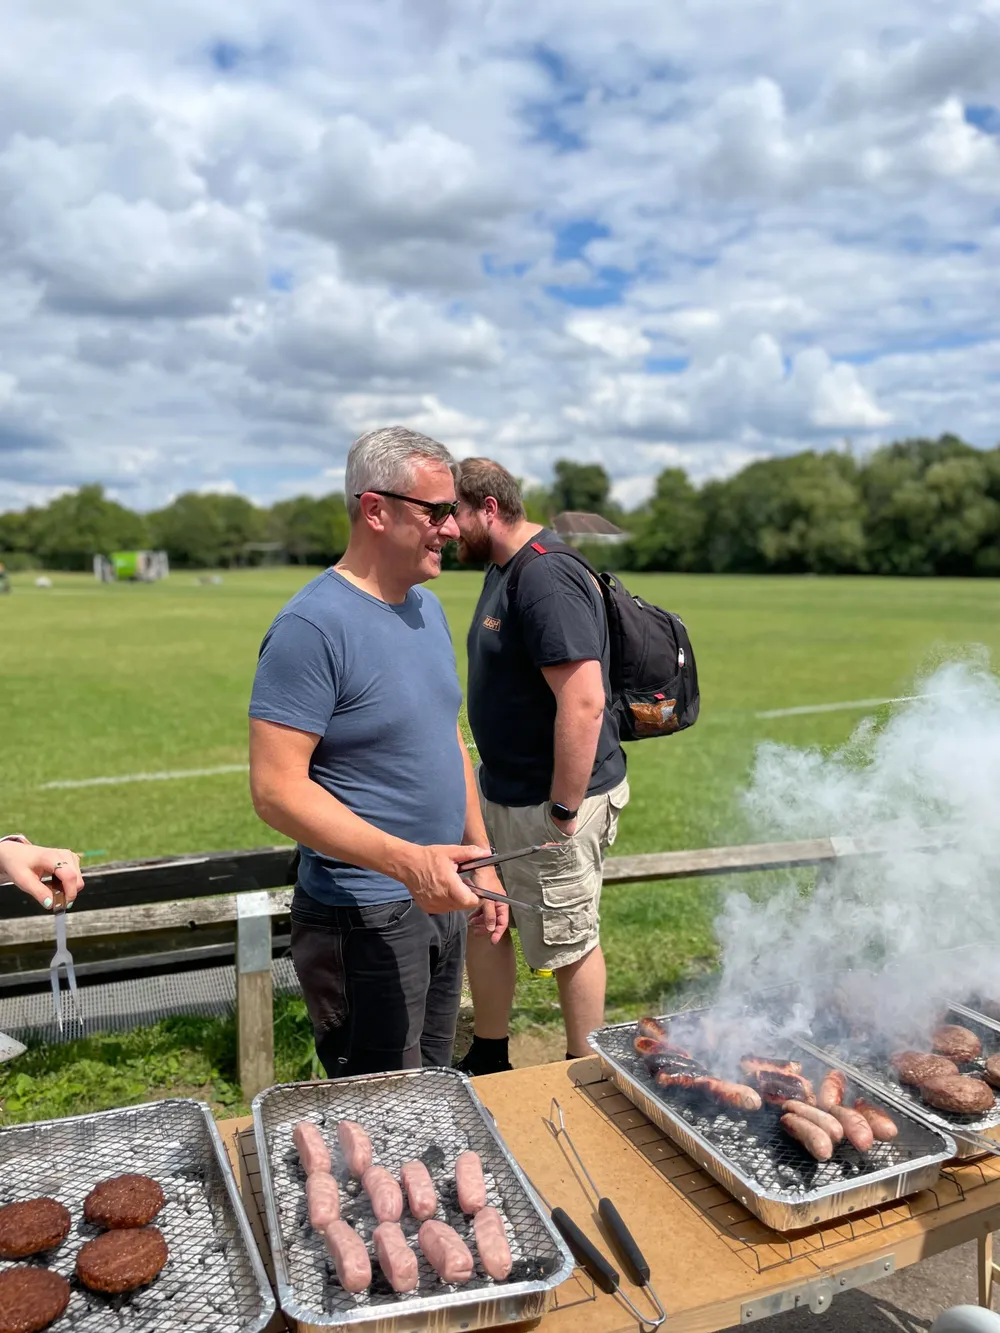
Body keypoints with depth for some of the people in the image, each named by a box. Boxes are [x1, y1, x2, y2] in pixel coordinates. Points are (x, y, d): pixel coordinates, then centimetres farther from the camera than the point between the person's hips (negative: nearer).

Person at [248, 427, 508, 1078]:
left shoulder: (428, 607, 7)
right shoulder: (312, 626, -20)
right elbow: (277, 788, -23)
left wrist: (480, 858, 13)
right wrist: (407, 861, -30)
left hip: (442, 901, 8)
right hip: (365, 919, -8)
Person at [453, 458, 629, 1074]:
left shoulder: (547, 578, -23)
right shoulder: (504, 567, 10)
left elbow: (584, 703, -29)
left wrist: (564, 810, -23)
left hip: (551, 799, -10)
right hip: (501, 787, 10)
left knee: (570, 943, 8)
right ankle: (489, 1060, 37)